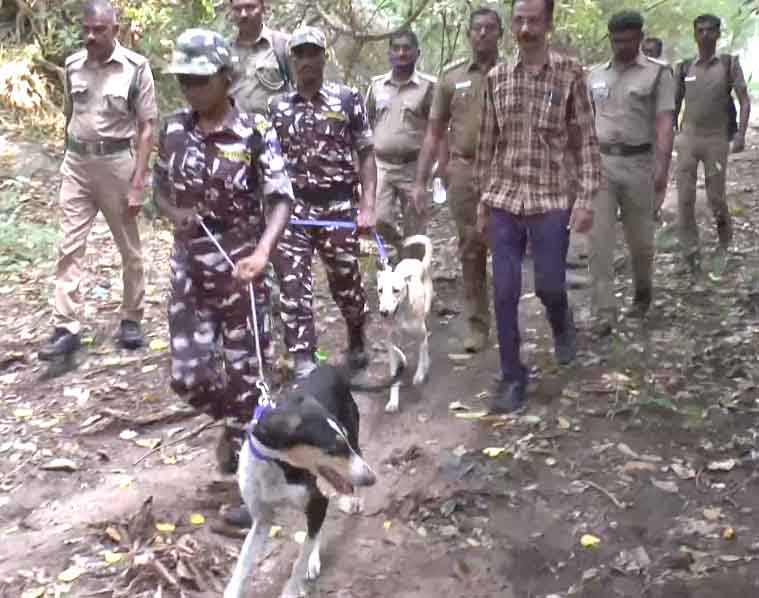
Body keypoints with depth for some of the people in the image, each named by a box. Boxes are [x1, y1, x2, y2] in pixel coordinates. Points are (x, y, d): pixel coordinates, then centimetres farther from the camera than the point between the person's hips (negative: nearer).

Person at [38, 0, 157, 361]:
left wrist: (137, 183, -13)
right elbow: (69, 116, 15)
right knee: (69, 247, -1)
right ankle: (65, 328, 3)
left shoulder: (136, 68, -9)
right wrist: (69, 160, 15)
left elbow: (146, 128, -9)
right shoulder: (72, 65, 4)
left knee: (129, 249, 9)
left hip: (116, 162, -3)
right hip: (76, 164, 3)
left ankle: (131, 319, 24)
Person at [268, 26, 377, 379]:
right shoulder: (277, 106, 8)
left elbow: (366, 154, 1)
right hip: (292, 208, 1)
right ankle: (303, 363, 2)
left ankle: (357, 340, 36)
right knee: (293, 286, -4)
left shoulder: (348, 99, 2)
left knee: (346, 282, 10)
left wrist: (368, 206, -7)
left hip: (339, 206, -1)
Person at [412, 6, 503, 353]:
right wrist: (420, 181, 4)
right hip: (463, 171, 1)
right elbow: (434, 133, 10)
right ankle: (476, 324, 17)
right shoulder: (451, 77, 8)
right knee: (471, 250, 6)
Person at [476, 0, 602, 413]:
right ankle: (513, 377, 15)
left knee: (549, 285, 3)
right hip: (503, 200, 2)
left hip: (551, 200, -2)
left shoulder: (570, 73, -2)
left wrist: (586, 198, -8)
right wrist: (483, 199, 10)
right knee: (504, 293, 1)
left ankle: (561, 324, 39)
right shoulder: (496, 78, 5)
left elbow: (586, 141, -2)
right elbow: (487, 144, 10)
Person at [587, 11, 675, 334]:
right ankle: (605, 312, -3)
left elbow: (665, 123, -10)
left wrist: (662, 167, -21)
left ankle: (642, 293, 36)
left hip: (638, 163, -2)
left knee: (639, 238, 10)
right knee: (600, 239, -6)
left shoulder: (658, 72, -1)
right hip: (599, 163, 3)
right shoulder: (596, 75, 11)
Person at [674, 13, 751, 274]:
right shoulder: (684, 68, 5)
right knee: (685, 198, -4)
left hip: (716, 139, -1)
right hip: (688, 138, 1)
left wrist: (741, 133, -15)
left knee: (715, 195, 3)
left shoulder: (730, 63, 0)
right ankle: (690, 253, 3)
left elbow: (744, 100, -3)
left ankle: (724, 224, 36)